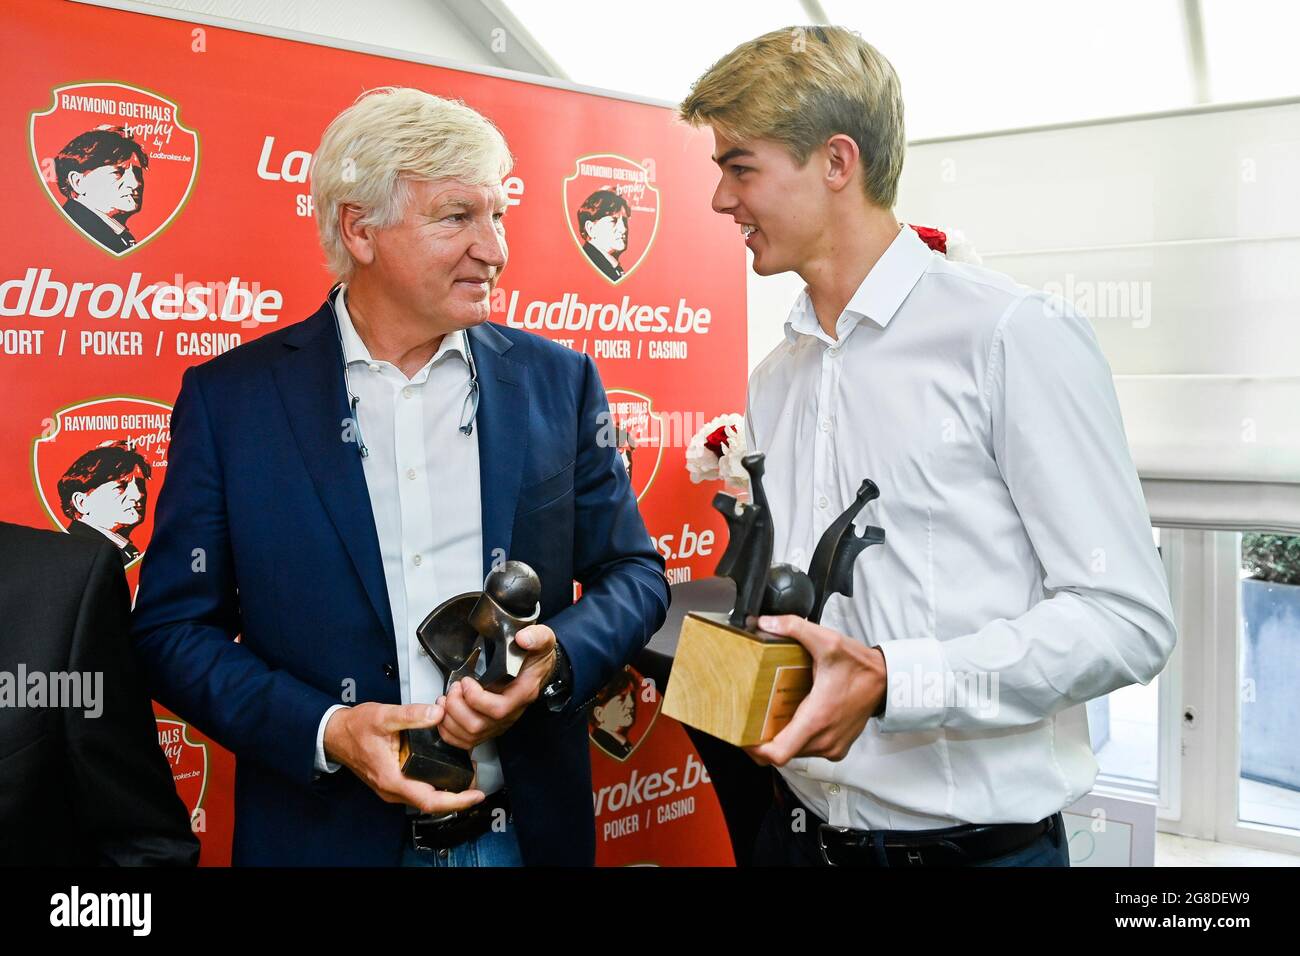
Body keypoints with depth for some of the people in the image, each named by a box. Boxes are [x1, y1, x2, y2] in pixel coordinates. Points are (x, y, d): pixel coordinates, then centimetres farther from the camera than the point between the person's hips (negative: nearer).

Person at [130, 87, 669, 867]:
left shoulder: (557, 381, -1)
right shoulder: (228, 398, -6)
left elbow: (633, 573, 4)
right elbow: (173, 626, -3)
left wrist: (556, 658, -16)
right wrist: (325, 730, -17)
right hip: (325, 831, -1)